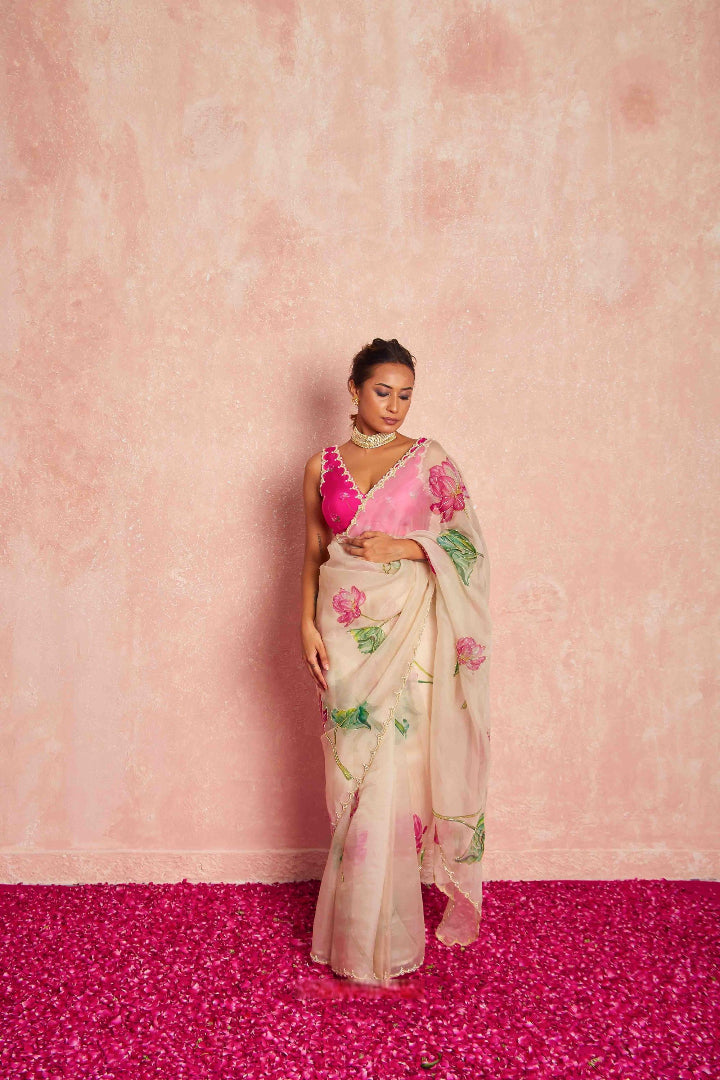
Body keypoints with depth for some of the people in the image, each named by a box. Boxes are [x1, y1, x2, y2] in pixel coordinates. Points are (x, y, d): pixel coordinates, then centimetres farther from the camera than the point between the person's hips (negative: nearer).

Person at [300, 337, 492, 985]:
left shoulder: (430, 459, 4)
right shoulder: (324, 465, 9)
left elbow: (468, 543, 2)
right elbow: (312, 554, 11)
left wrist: (401, 547, -12)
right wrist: (307, 625, -1)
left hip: (407, 632, -2)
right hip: (343, 632, 2)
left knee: (394, 772, -2)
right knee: (352, 772, 5)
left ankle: (386, 936, 15)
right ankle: (356, 933, 20)